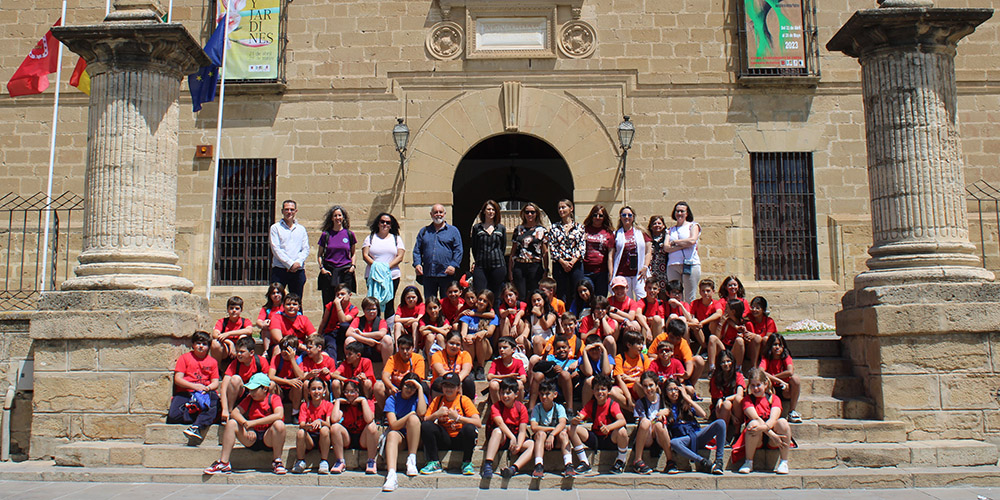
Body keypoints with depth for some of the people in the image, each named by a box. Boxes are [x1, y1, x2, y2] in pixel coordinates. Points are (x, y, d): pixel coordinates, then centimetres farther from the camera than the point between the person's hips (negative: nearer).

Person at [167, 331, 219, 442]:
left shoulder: (212, 361, 17)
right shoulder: (184, 358, 10)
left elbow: (215, 383, 10)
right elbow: (177, 379, 0)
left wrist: (208, 388, -15)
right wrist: (194, 386, -15)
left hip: (205, 394, 1)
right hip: (185, 393, -1)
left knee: (215, 399, -37)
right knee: (173, 416, -30)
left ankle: (197, 427, -42)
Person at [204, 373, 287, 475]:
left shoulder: (274, 398, -3)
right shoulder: (249, 399, 11)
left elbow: (279, 415, -23)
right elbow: (235, 412, -3)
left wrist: (253, 423, -24)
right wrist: (246, 424, -24)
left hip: (268, 439, -4)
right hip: (252, 438, 4)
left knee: (279, 424, -33)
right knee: (231, 423, -14)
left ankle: (277, 462, -18)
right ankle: (224, 463, -14)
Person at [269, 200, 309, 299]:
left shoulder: (301, 229, 16)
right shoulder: (275, 228, 6)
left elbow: (306, 249, 8)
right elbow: (276, 249, -4)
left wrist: (298, 262, -11)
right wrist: (290, 264, -13)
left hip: (298, 271, 3)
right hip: (279, 270, -3)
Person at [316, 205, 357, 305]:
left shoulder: (349, 234, 6)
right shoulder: (326, 235, 5)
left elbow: (353, 253, 17)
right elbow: (319, 254, 13)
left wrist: (352, 266, 2)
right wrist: (322, 268, 0)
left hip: (345, 272, 0)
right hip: (329, 272, 0)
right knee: (328, 304, -1)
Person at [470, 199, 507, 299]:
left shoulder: (501, 228, 10)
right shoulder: (477, 227, 8)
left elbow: (503, 247, 14)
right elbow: (474, 247, 12)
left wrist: (497, 258, 10)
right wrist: (476, 261, 9)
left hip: (498, 266, 1)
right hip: (480, 267, -1)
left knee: (495, 295, 3)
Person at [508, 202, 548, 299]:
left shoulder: (541, 230, 5)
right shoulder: (518, 229, 11)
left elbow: (545, 252, 3)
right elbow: (513, 250, 13)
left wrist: (546, 270, -4)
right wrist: (510, 269, 8)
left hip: (535, 266, -2)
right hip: (519, 266, 2)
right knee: (520, 296, -1)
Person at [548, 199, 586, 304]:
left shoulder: (579, 227, 7)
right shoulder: (553, 227, 9)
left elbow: (582, 246, 1)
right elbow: (552, 247, 2)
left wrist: (572, 261, -11)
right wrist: (562, 261, -10)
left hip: (576, 264, 0)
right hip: (559, 264, 0)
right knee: (561, 295, 1)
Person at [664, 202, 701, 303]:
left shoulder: (693, 225, 11)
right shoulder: (671, 229, 19)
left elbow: (692, 240, -8)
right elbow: (666, 248, 4)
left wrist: (674, 242, 2)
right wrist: (683, 245, -7)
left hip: (690, 264, -3)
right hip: (673, 265, 3)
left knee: (689, 299, -5)